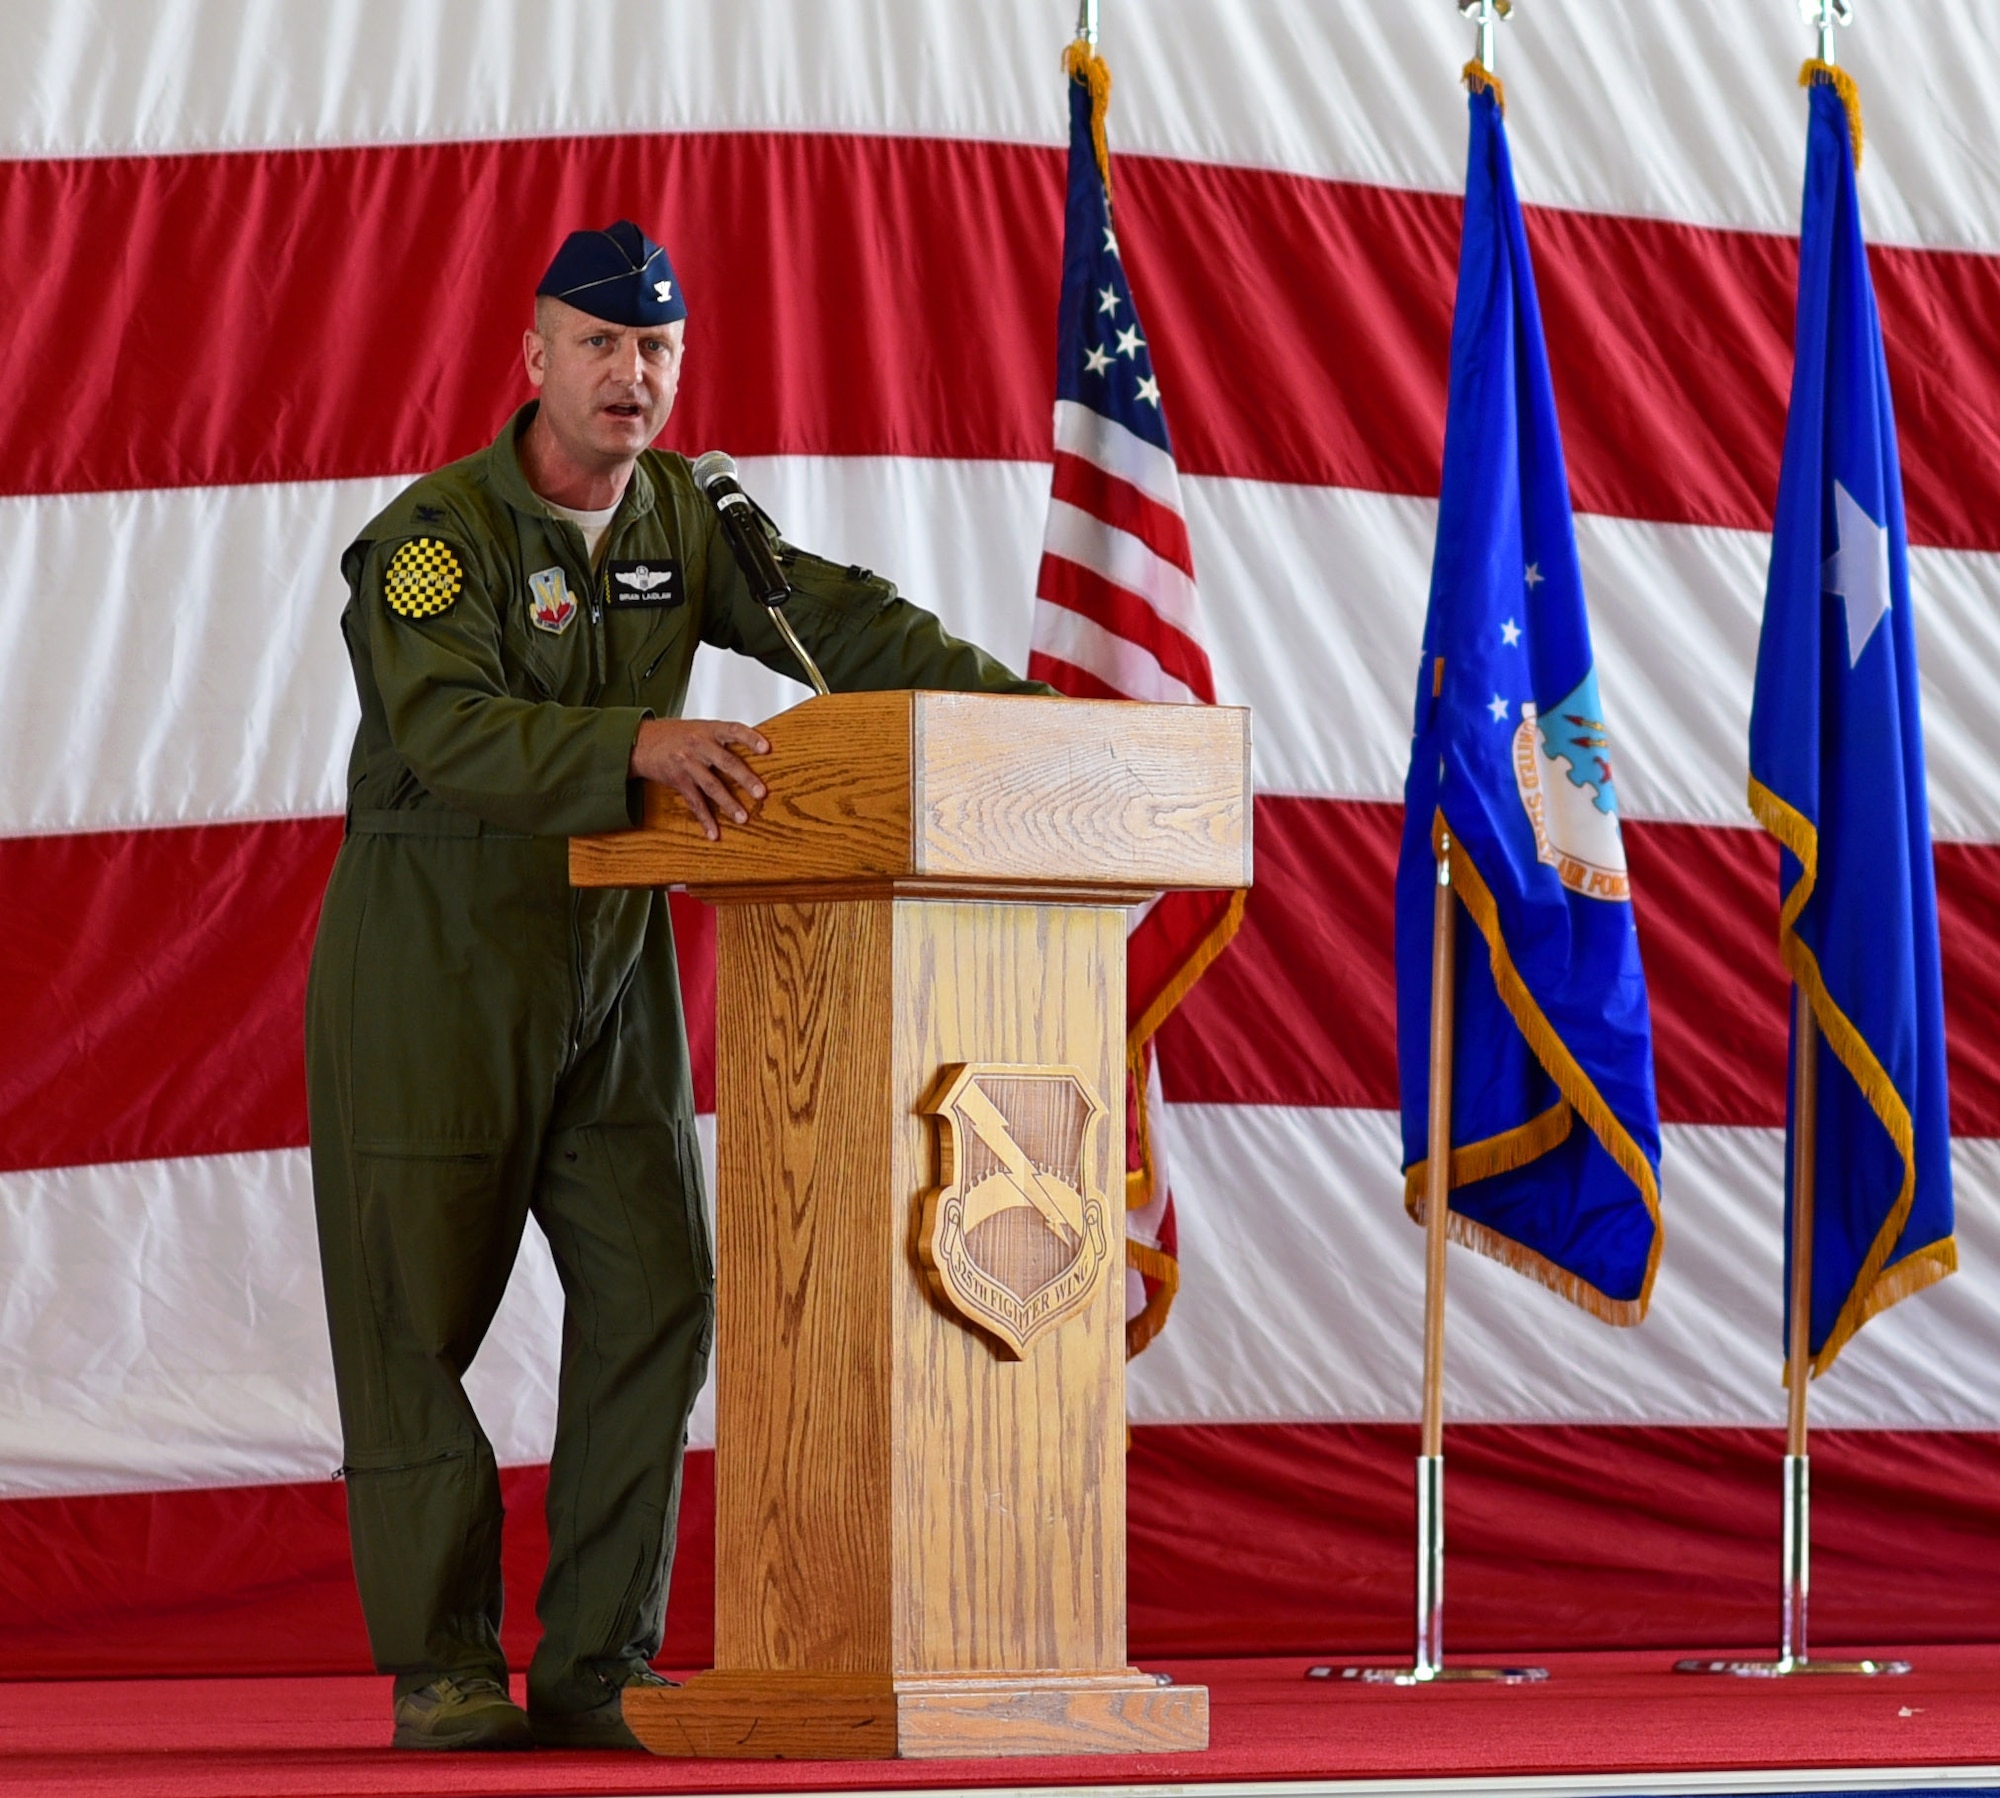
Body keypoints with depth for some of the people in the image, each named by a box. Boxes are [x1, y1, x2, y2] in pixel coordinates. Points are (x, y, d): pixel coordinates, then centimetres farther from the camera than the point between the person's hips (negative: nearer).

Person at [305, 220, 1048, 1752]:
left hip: (612, 961, 6)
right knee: (419, 1307, -3)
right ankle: (441, 1667, 5)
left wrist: (1007, 701, -15)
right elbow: (452, 730, -30)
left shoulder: (683, 517, 5)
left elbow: (836, 620, 0)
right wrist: (641, 745, -44)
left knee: (655, 1294, -1)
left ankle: (596, 1668, 4)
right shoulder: (435, 533, -15)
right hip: (435, 956, -6)